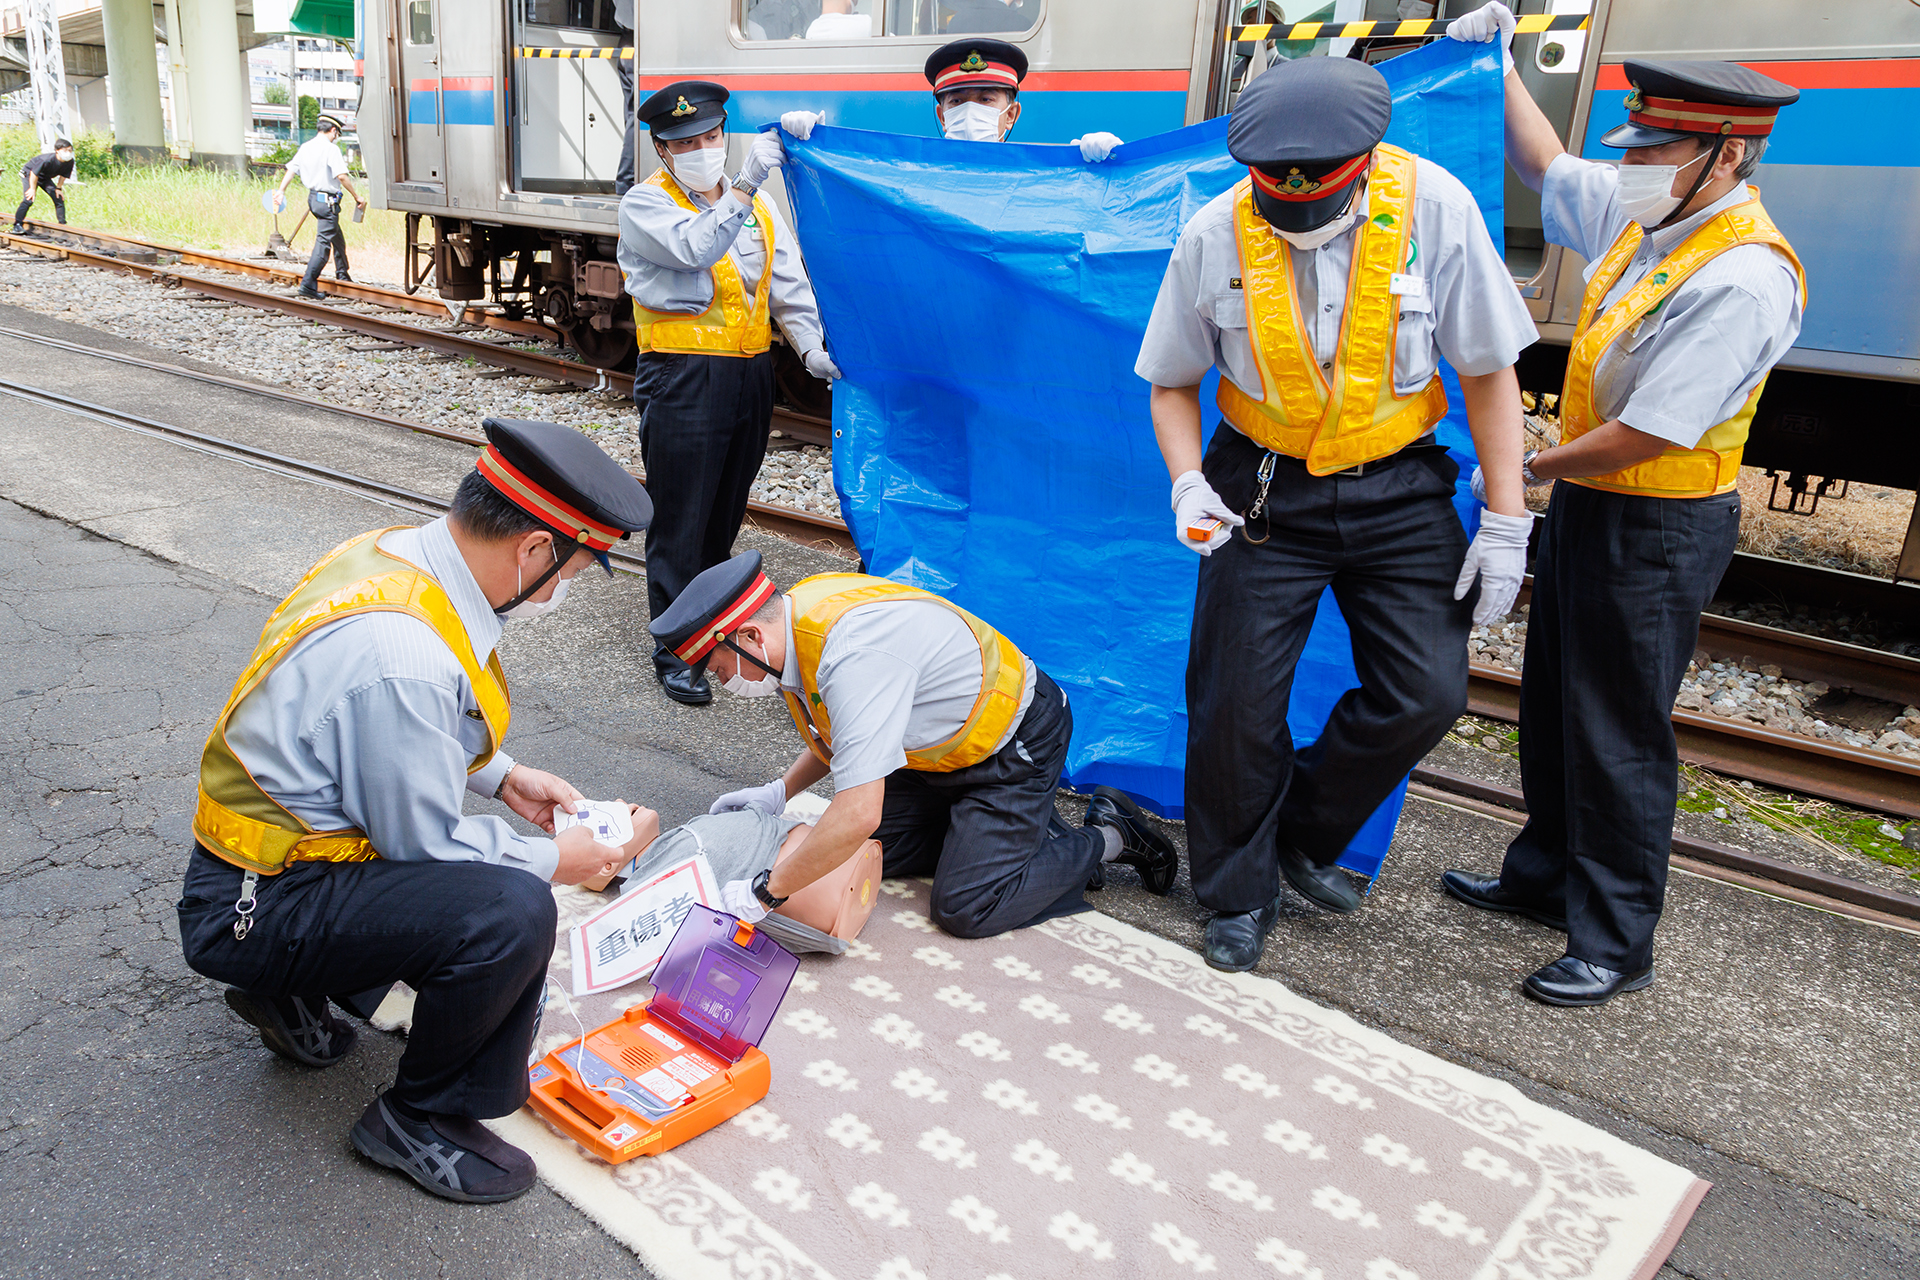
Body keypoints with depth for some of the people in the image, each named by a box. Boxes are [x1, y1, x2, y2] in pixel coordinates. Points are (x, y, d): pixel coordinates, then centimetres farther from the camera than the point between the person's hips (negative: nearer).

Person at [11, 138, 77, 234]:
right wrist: (33, 188, -19)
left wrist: (58, 188, 0)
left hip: (45, 178, 7)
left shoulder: (70, 162, -18)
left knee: (59, 198, -2)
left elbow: (64, 175, 1)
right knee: (28, 200, -18)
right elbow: (34, 173, -26)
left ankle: (63, 225, 7)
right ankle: (17, 225, -16)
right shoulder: (47, 159, -37)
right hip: (29, 173, -7)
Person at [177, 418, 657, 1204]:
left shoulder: (394, 553, -4)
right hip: (252, 909, -10)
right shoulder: (402, 656, -33)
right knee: (511, 910, -28)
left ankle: (294, 990, 24)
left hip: (273, 833, 10)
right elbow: (424, 842, -21)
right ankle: (419, 1119, -3)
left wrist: (502, 776, 9)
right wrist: (554, 861, -8)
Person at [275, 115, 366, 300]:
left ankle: (342, 274, 37)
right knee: (323, 241, -8)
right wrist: (357, 196, -13)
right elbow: (341, 176, -20)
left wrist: (281, 191, 11)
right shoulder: (331, 148, -13)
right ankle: (308, 284, -14)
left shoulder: (305, 147, 10)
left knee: (337, 236, 24)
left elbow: (291, 170, 9)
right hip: (327, 200, -9)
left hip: (313, 197, 9)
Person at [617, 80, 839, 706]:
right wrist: (746, 182, -31)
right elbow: (695, 248, -23)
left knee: (726, 511, 16)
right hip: (683, 378, -5)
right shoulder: (644, 205, -4)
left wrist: (811, 346, -8)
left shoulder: (757, 204, 13)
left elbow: (788, 281, 7)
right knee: (679, 519, -2)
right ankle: (674, 650, 8)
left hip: (751, 374, 5)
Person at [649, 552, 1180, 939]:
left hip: (1016, 743, -9)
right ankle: (1021, 828, 18)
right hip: (947, 740, 9)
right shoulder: (799, 610, -5)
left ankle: (1107, 837, 7)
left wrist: (762, 894, -29)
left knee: (966, 910, -11)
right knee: (877, 848, 7)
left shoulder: (853, 657, -36)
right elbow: (844, 733, 14)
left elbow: (858, 814, -39)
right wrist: (779, 792, 1)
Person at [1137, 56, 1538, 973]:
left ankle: (1305, 834, 23)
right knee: (1236, 707, 1)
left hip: (1398, 491, 1)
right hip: (1266, 489, 0)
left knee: (1425, 693, -3)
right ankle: (1239, 895, 25)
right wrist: (1189, 483, -18)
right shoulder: (1214, 236, -14)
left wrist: (1505, 522, -8)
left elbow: (1489, 371, -7)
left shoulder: (1434, 207, -16)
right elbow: (1172, 383, 0)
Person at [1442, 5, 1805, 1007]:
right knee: (1552, 708, 20)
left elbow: (1646, 434, -26)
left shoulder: (1742, 281, -24)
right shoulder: (1645, 214, 2)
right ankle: (1545, 877, 38)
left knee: (1618, 737, 1)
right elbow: (1545, 165, 21)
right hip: (1588, 504, 9)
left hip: (1656, 534, -9)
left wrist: (1530, 468, -13)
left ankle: (1616, 944, 16)